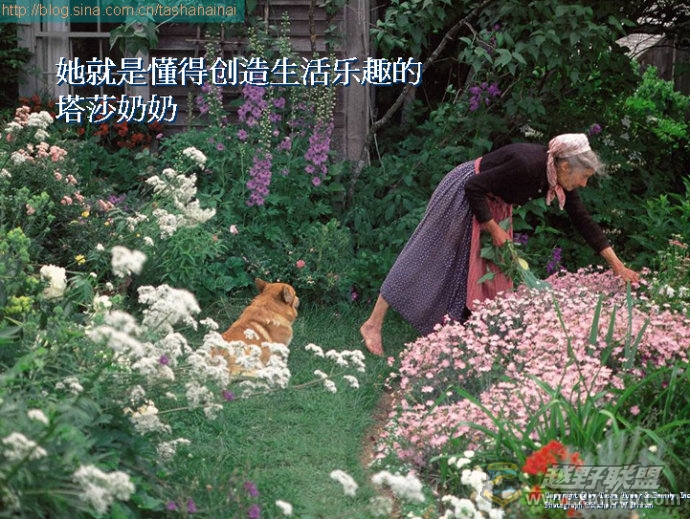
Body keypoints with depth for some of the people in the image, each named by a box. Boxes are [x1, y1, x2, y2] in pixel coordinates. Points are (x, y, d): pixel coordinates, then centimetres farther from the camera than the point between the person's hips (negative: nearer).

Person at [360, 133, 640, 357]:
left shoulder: (559, 179, -11)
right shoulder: (527, 165, -34)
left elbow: (583, 222, -3)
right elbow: (474, 188, -28)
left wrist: (618, 266, -3)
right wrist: (494, 229, -21)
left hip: (493, 205, 9)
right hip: (461, 195, -9)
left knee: (493, 272, 8)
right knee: (423, 259, -7)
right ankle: (373, 324, -3)